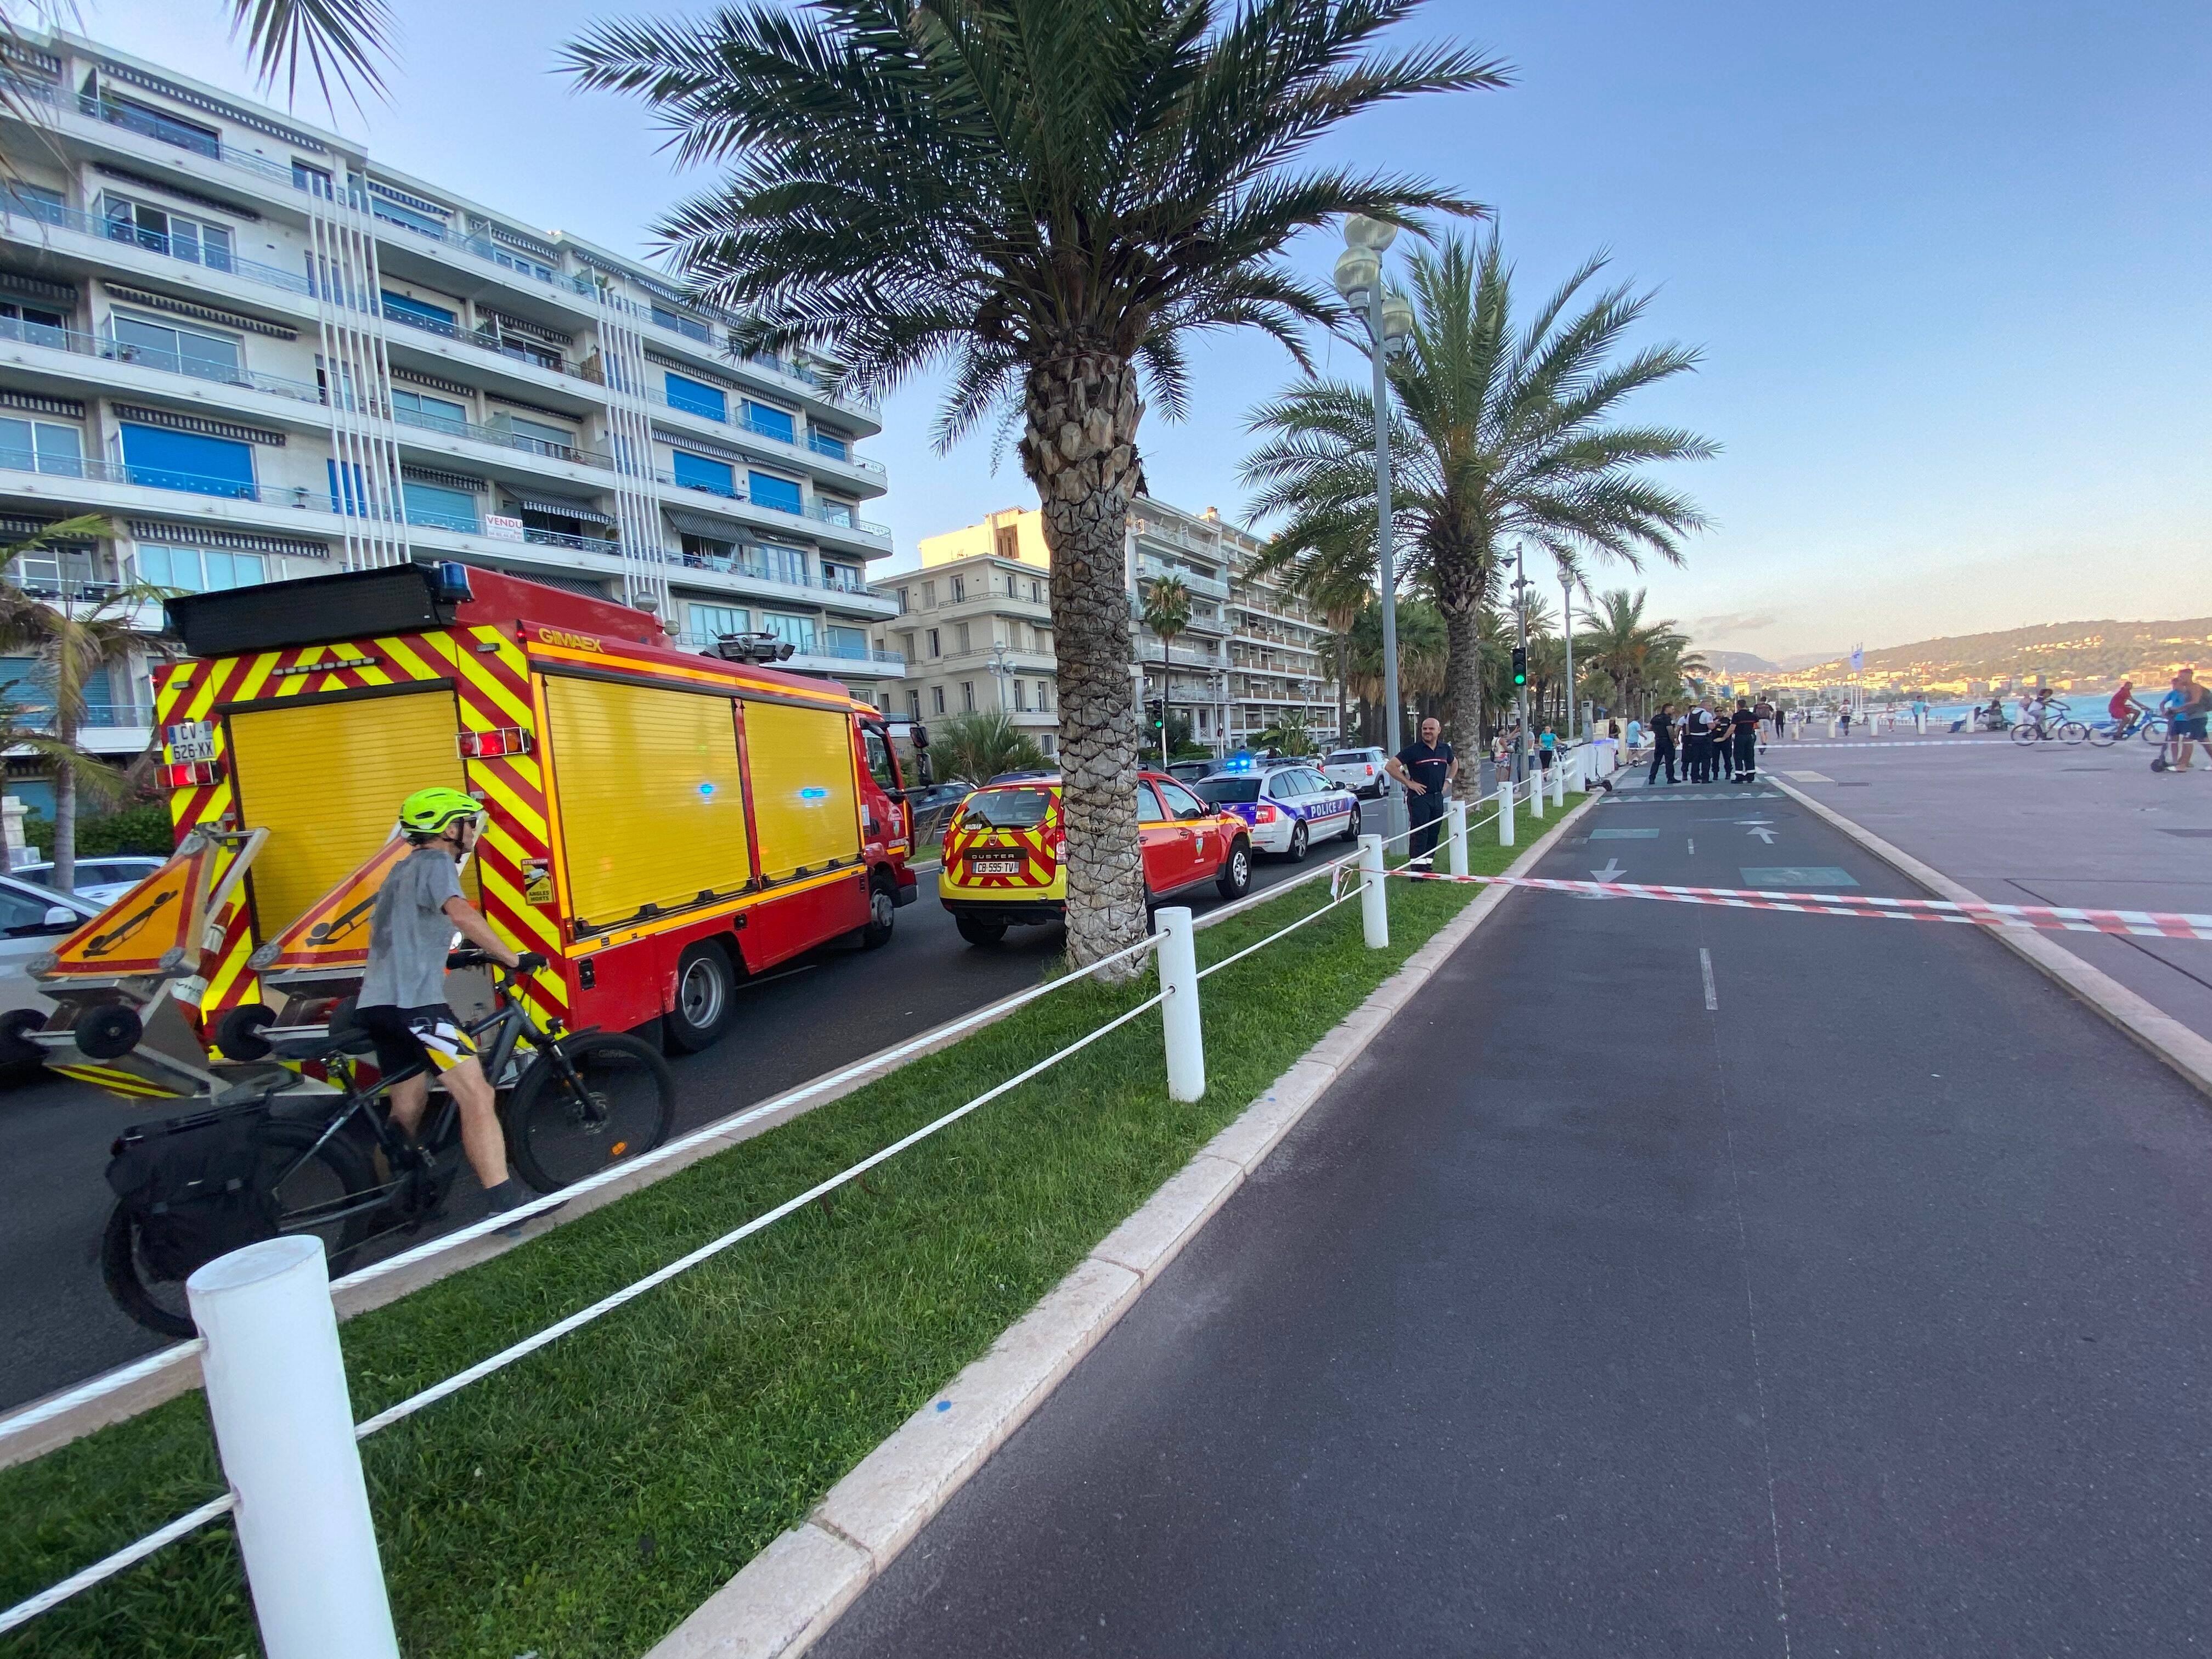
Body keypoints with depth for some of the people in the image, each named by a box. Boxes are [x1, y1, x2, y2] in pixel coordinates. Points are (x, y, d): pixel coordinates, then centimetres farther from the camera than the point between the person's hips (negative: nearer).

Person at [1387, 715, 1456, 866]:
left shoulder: (1445, 749, 9)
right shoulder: (1413, 750, -9)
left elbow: (1454, 764, 31)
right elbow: (1390, 766, -12)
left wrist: (1448, 781, 15)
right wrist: (1409, 783, -11)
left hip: (1438, 797, 6)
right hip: (1419, 796, -6)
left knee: (1433, 833, 9)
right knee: (1420, 833, -12)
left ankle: (1427, 864, 17)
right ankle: (1417, 867, -14)